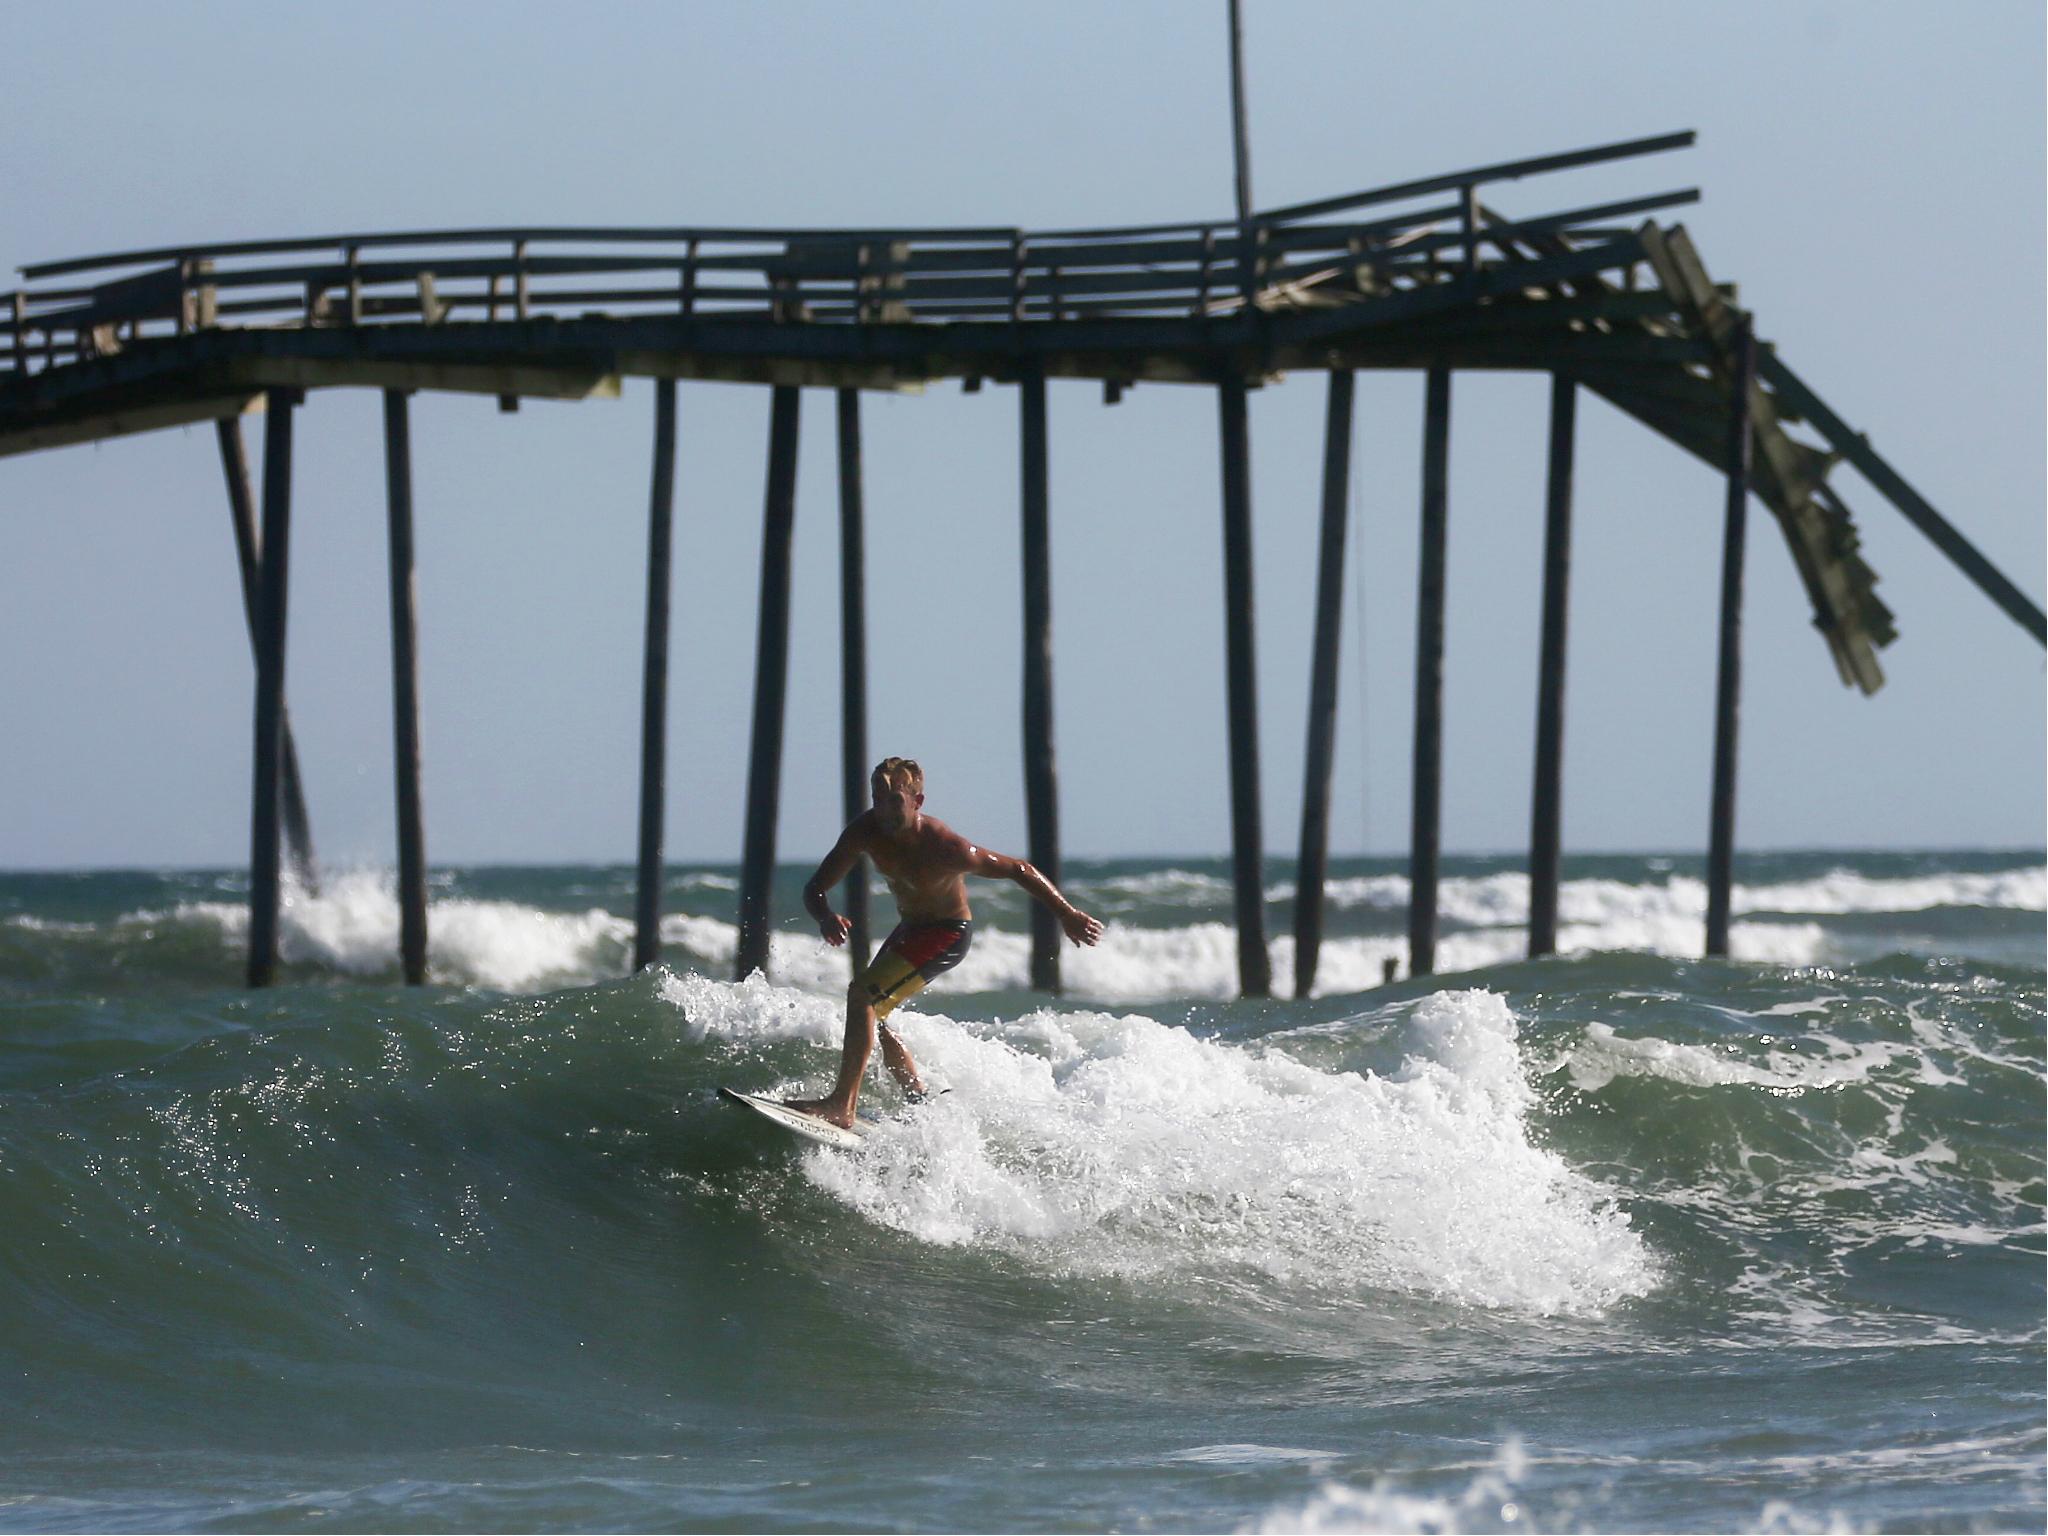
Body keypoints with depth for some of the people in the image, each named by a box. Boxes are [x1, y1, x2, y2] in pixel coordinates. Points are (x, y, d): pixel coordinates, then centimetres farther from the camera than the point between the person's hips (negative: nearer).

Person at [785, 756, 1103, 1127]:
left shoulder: (945, 847, -30)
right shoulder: (866, 830, -16)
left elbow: (1017, 870, -18)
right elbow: (816, 887, -14)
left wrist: (1068, 914, -11)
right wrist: (826, 917, -38)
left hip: (947, 933, -8)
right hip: (909, 927, 8)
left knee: (863, 993, -22)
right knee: (871, 1017, 15)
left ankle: (841, 1105, -24)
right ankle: (921, 1102, 29)